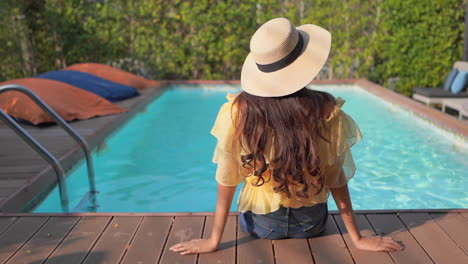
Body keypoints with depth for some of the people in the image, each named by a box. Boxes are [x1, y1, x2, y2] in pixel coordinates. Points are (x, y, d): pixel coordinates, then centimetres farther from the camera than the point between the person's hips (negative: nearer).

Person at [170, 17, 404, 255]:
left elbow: (227, 180, -18)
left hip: (261, 225, 0)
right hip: (311, 223, 1)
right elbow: (336, 179, -15)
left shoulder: (237, 112, -25)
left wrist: (214, 240, -7)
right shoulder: (326, 111, -23)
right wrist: (357, 239, -2)